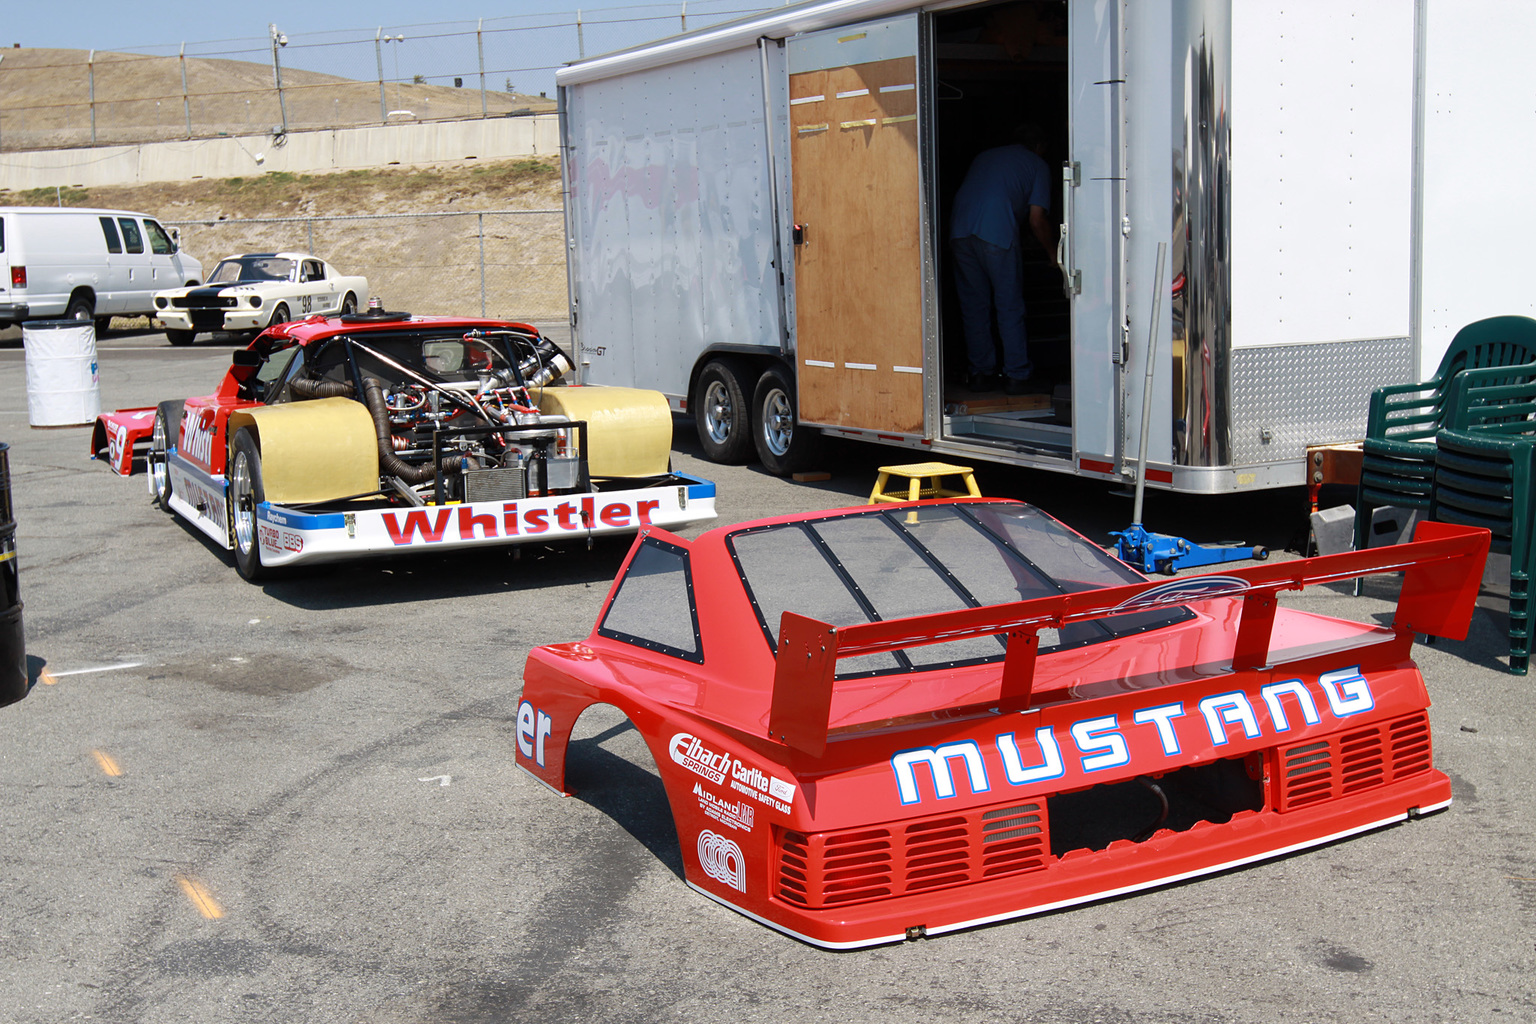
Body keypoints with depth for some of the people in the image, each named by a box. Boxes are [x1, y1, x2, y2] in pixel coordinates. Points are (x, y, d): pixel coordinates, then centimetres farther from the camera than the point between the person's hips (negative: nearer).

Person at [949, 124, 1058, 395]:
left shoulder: (984, 156, 31)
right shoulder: (1037, 165, 16)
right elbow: (1037, 220, 8)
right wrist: (1052, 253, 24)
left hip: (959, 231, 5)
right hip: (998, 233, -5)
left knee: (973, 307, 10)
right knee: (1010, 307, 3)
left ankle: (981, 373, 14)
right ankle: (1018, 375, 5)